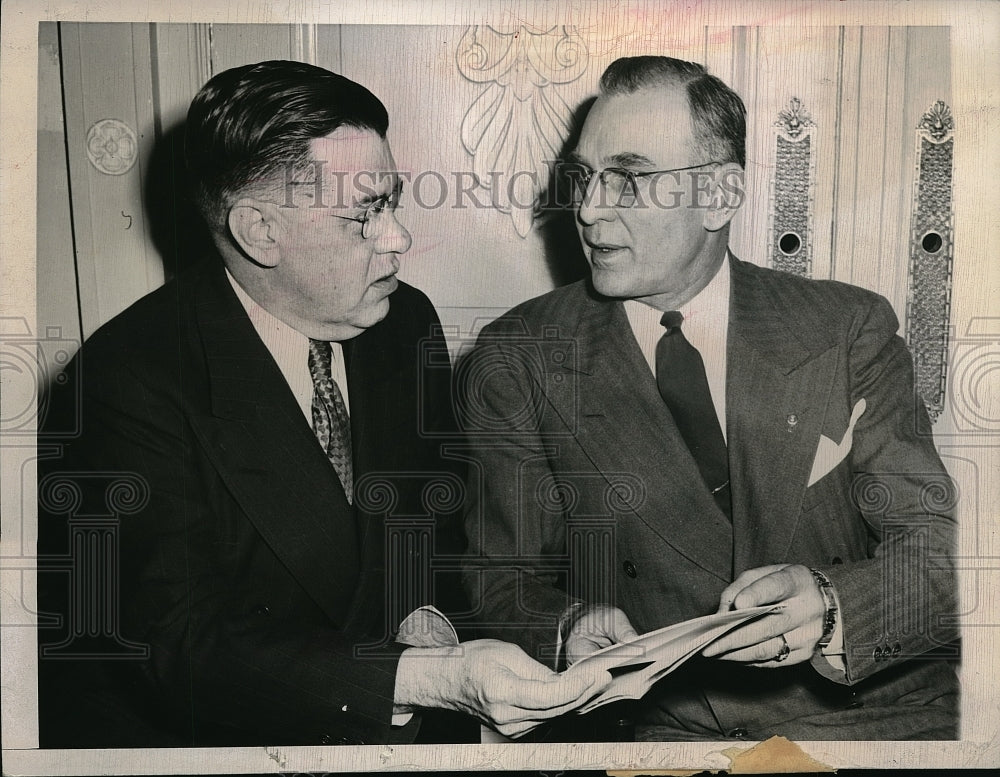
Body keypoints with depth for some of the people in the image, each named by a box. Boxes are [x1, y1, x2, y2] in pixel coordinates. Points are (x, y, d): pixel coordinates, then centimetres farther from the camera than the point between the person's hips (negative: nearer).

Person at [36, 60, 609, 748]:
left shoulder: (408, 323, -2)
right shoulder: (128, 382, -20)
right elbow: (185, 644, -24)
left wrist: (423, 617, -10)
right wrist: (434, 677, -33)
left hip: (379, 725, 4)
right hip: (171, 734, -3)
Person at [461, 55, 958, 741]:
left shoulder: (850, 331, 1)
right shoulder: (517, 360, 0)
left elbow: (935, 547, -3)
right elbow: (505, 574, 1)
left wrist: (829, 606, -25)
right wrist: (568, 630, -22)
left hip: (880, 712, 2)